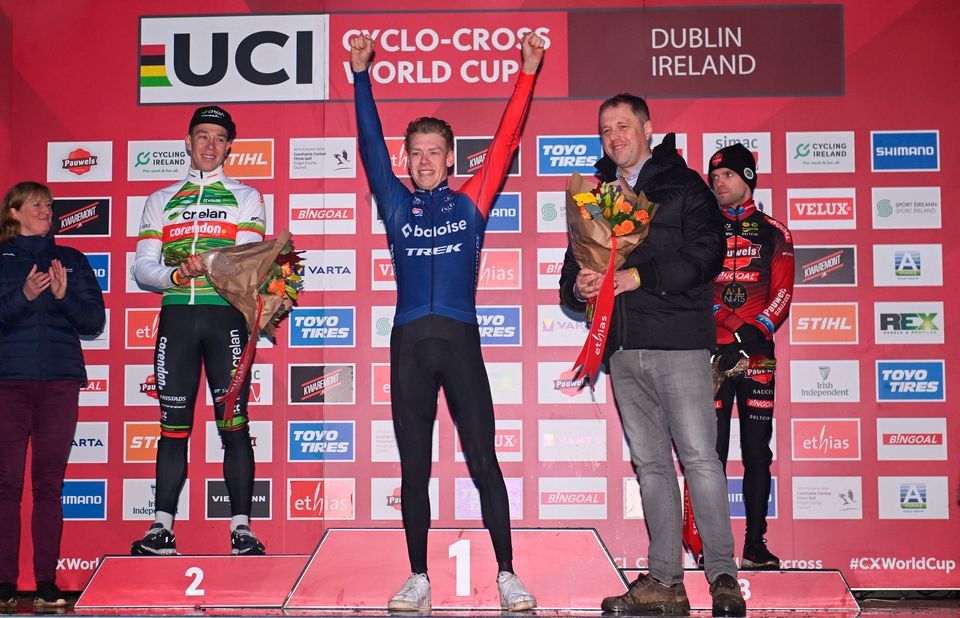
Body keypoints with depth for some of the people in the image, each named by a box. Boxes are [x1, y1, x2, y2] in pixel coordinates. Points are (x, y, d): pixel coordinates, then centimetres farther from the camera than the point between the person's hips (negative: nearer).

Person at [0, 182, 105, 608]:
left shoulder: (72, 261, 14)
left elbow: (95, 320, 7)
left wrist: (65, 296, -9)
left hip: (59, 381, 1)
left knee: (50, 484, 1)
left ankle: (47, 584, 5)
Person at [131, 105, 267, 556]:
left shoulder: (246, 197, 13)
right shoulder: (160, 201, 19)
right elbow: (142, 267, 10)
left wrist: (207, 264, -21)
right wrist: (177, 274, -11)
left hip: (226, 316, -2)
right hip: (176, 316, 2)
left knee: (234, 424, -5)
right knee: (173, 426, 2)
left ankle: (241, 527, -2)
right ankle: (162, 528, 7)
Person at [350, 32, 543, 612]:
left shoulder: (471, 203, 10)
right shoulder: (397, 205, 12)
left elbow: (505, 142, 9)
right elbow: (372, 144, 10)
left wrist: (527, 75, 7)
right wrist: (362, 74, 7)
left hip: (461, 341, -1)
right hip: (409, 344, 1)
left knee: (484, 462, 0)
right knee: (414, 469, 6)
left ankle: (507, 574, 9)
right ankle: (418, 579, 14)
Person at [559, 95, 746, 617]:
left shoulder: (682, 185, 5)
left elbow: (707, 255, -9)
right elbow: (573, 266, 21)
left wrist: (639, 276, -16)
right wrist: (578, 286, -3)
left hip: (678, 342, -5)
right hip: (622, 347, 5)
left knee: (699, 457, -8)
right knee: (650, 462, 6)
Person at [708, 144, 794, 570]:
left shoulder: (773, 233, 12)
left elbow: (782, 291, 3)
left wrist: (757, 329, -13)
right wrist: (714, 321, -11)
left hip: (756, 350, 0)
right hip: (711, 350, 0)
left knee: (757, 449, 2)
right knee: (711, 448, -3)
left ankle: (755, 545, 7)